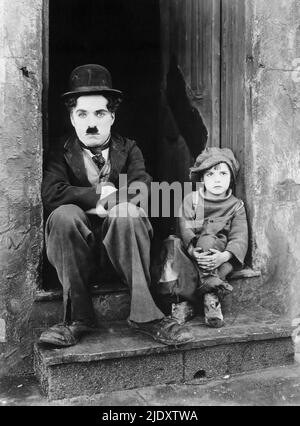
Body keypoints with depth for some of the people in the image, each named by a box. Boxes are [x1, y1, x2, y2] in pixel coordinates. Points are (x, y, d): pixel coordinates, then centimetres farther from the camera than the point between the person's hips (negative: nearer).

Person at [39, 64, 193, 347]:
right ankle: (78, 318, -24)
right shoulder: (62, 156, 9)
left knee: (127, 212, -31)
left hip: (121, 243, 0)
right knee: (64, 215, -31)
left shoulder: (128, 149, 12)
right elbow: (50, 193, -11)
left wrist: (96, 206, -13)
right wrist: (99, 195, -12)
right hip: (79, 246, 0)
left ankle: (144, 315, -31)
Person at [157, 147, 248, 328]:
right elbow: (185, 229, -7)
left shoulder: (236, 205, 8)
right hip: (191, 252, 1)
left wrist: (224, 256, -28)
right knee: (173, 243, -30)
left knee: (207, 238, -33)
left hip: (218, 255, -1)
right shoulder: (191, 199, 9)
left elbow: (240, 238, -6)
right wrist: (194, 252, -28)